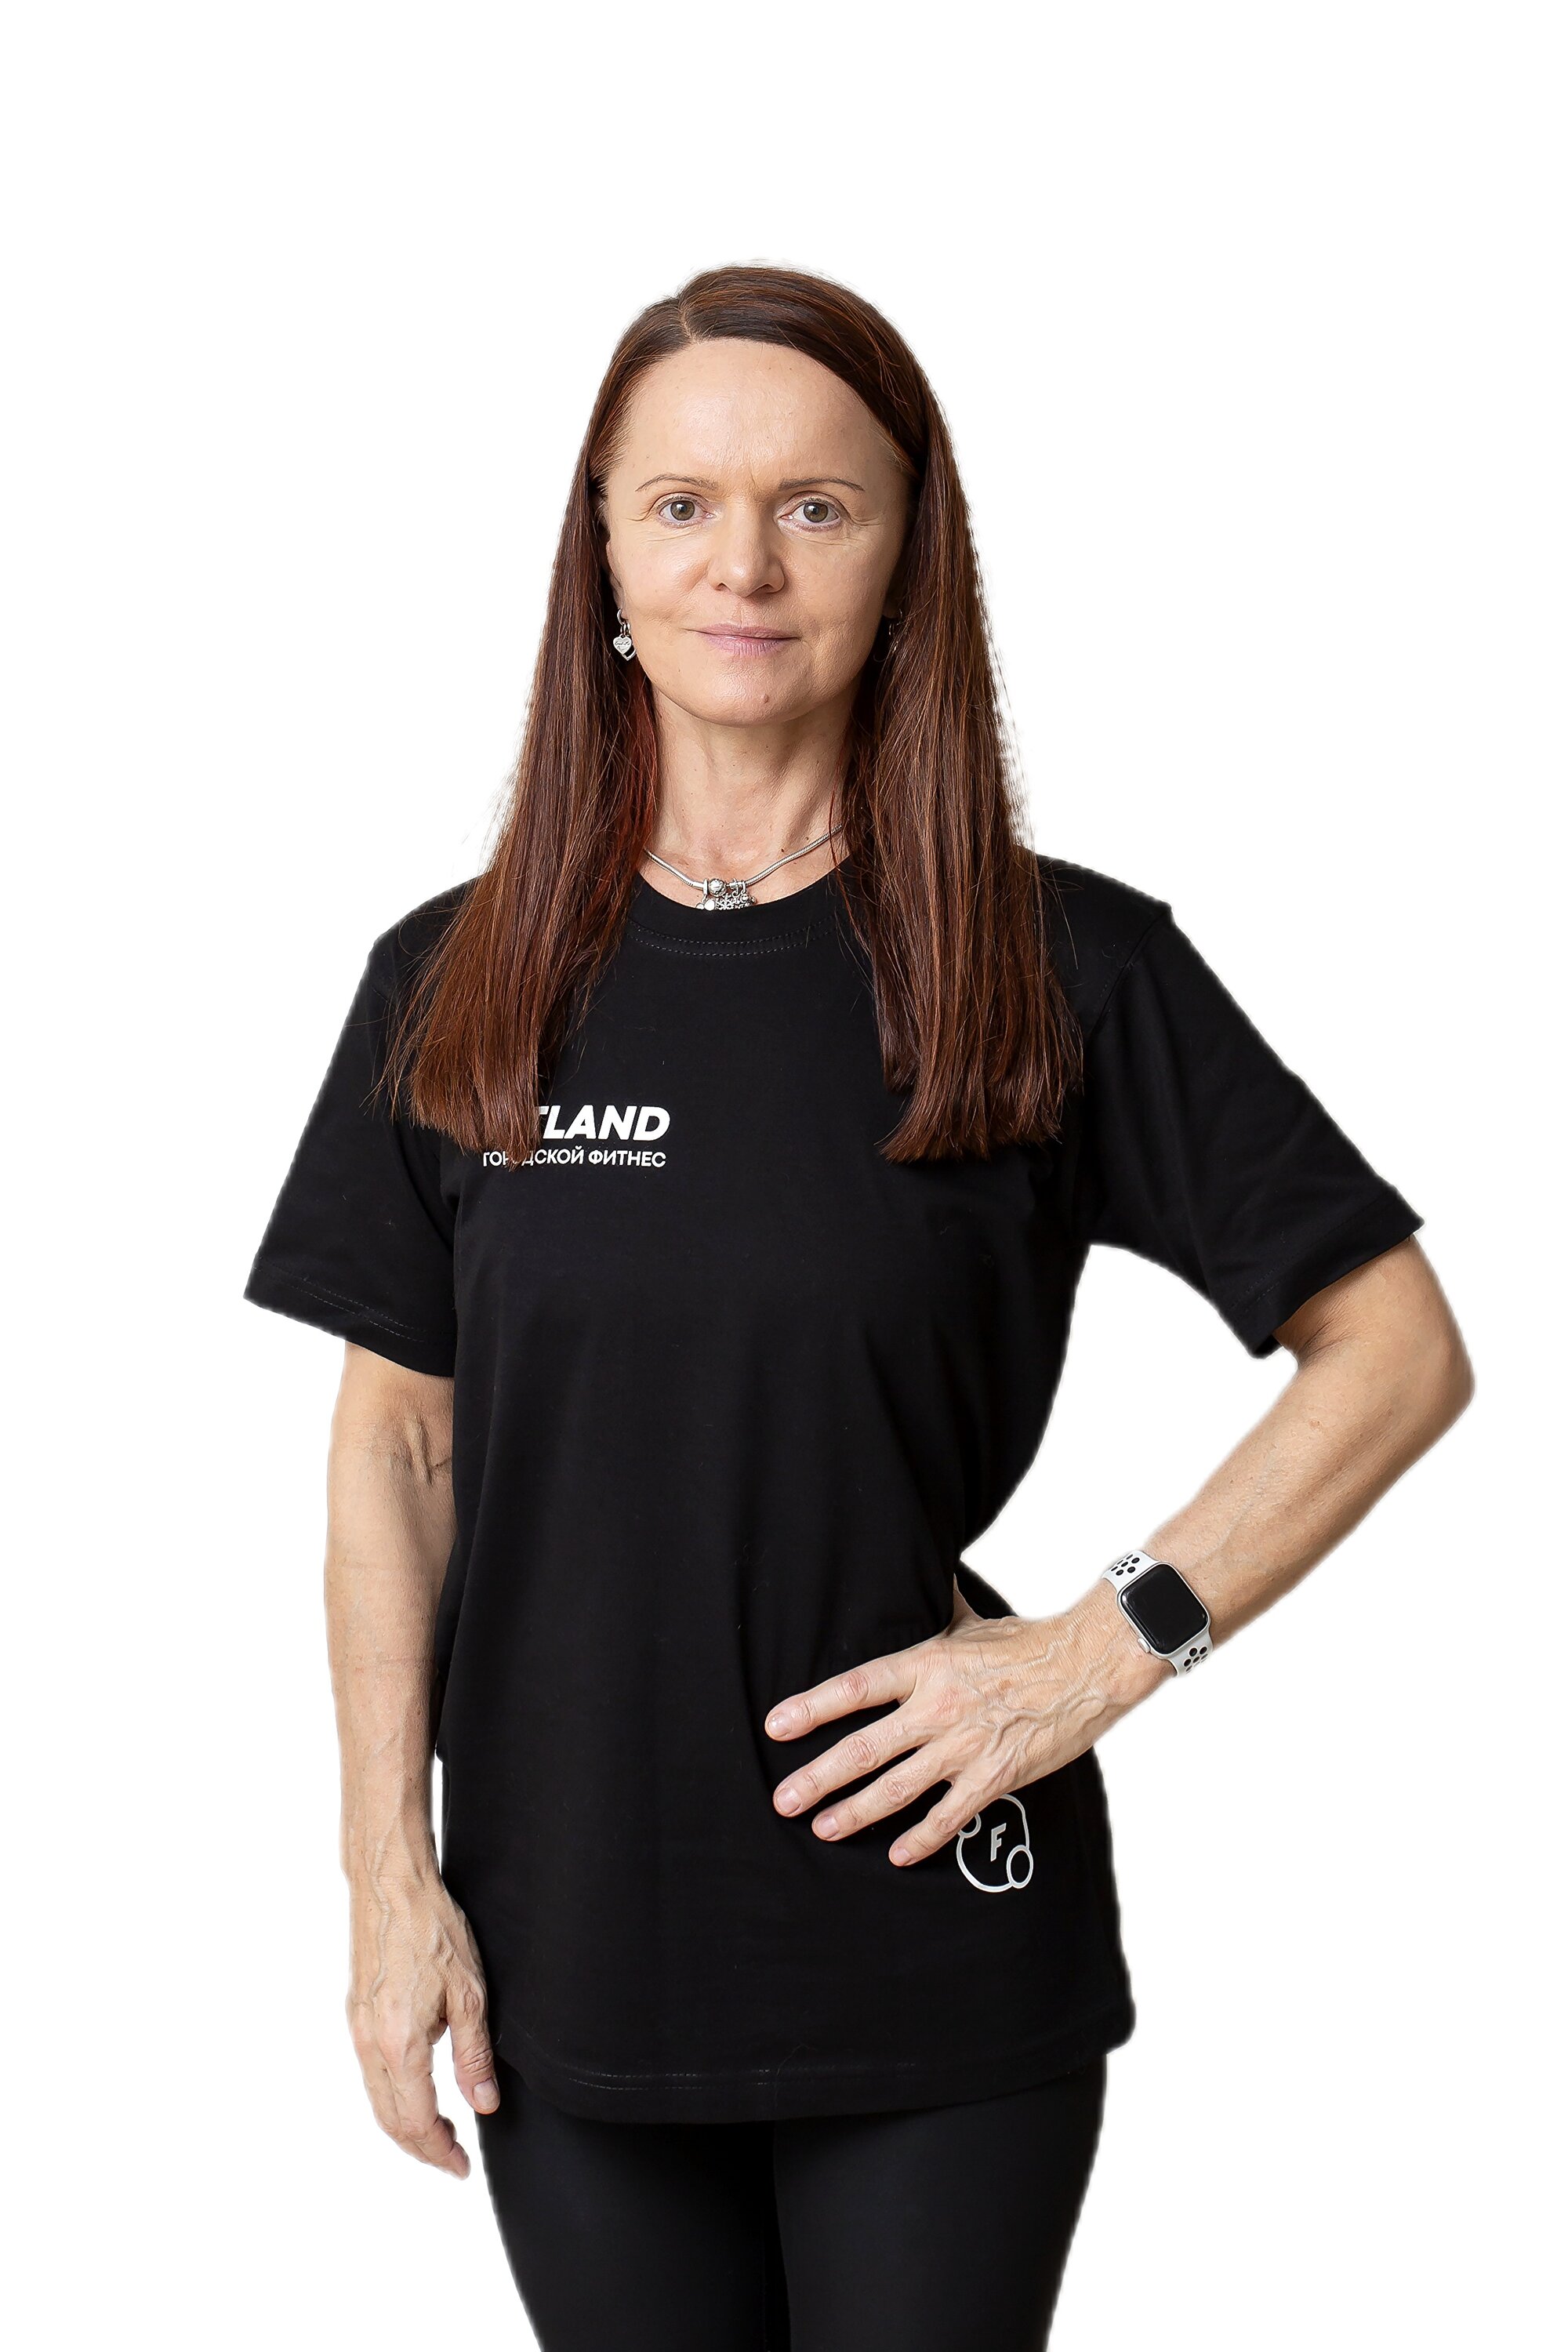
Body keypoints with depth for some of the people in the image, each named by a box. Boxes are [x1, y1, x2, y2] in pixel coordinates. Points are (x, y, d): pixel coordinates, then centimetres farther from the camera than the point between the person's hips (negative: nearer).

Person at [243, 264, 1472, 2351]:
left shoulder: (1066, 971, -5)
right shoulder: (457, 986, 3)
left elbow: (1400, 1352, -2)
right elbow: (395, 1446, 6)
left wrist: (1108, 1649, -11)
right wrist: (392, 1873, 0)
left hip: (938, 1958, -2)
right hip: (569, 1952, 2)